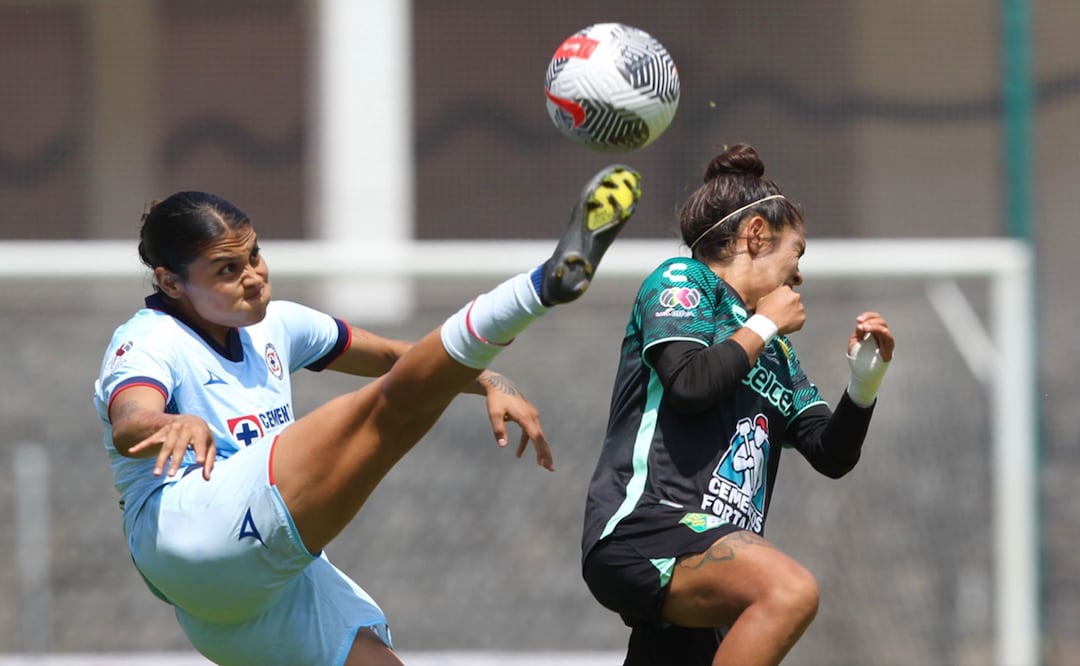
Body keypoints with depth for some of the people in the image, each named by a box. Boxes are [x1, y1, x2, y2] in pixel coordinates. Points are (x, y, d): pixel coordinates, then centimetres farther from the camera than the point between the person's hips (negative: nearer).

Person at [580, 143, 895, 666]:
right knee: (790, 589, -33)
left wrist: (864, 381, 3)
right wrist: (765, 324, 2)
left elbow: (832, 455, 21)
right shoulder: (681, 279, 5)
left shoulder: (777, 351, 27)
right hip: (640, 528, -9)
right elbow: (691, 383, -13)